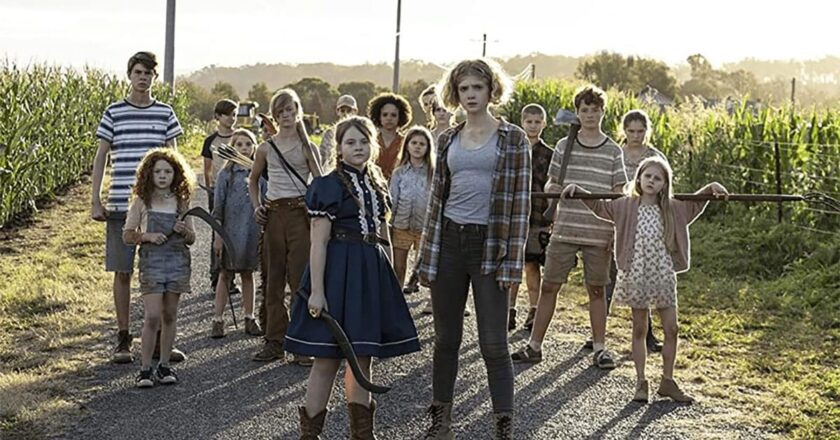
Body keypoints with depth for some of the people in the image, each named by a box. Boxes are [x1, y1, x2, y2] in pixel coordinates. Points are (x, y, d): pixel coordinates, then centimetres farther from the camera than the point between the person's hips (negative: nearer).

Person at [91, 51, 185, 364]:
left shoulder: (165, 113, 7)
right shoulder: (113, 113, 4)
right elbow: (101, 158, 6)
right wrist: (95, 202, 0)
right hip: (120, 205, -1)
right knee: (122, 271, 4)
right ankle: (123, 339, 14)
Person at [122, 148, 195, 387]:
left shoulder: (181, 202, 8)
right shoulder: (142, 201, 2)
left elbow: (192, 239, 13)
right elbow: (127, 235, 3)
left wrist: (184, 231, -9)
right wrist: (148, 236, -14)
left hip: (178, 262, 3)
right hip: (151, 262, -3)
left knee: (170, 316, 8)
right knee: (152, 316, -11)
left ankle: (164, 366, 16)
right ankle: (145, 369, -4)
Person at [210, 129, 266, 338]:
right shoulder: (226, 174, -2)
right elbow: (218, 208, -2)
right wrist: (218, 236, -7)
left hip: (252, 232, 2)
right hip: (230, 231, -2)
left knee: (248, 274, 11)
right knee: (225, 275, 4)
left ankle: (250, 319, 17)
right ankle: (218, 319, 8)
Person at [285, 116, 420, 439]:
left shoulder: (377, 185, 14)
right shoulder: (328, 186, -7)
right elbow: (319, 243, -11)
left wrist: (388, 281, 17)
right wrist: (316, 290, -17)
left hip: (372, 274, 6)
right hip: (338, 271, -6)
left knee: (363, 358, 11)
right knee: (327, 359, -3)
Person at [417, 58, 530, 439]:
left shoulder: (513, 138, -1)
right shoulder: (448, 139, 11)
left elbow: (520, 203, -5)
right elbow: (436, 197, 13)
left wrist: (512, 261, -11)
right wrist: (427, 257, 8)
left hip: (489, 245, -4)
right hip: (449, 241, 4)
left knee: (493, 343, -3)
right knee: (445, 339, 9)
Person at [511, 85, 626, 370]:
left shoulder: (613, 151, 4)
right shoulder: (564, 147, 6)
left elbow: (618, 195, 4)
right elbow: (552, 185, 11)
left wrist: (617, 232, -2)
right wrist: (550, 190, -13)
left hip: (599, 234, -1)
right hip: (564, 230, 1)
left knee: (596, 290, 7)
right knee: (549, 286, 2)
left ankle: (600, 348, 17)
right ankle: (534, 346, 10)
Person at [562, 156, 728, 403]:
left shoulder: (672, 209, 5)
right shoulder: (626, 206, 0)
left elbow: (695, 203, 19)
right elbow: (599, 206, 6)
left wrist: (710, 188, 4)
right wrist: (577, 190, -4)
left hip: (663, 276, 2)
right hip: (636, 276, -2)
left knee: (671, 329, 3)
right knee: (639, 329, 6)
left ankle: (667, 381, 17)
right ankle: (641, 383, 14)